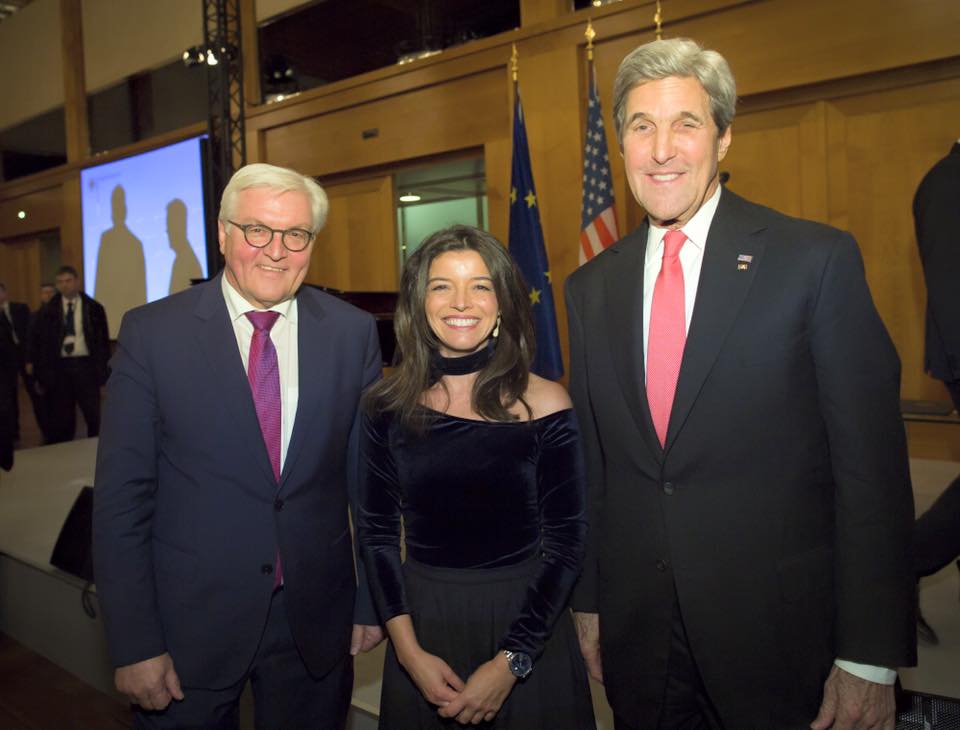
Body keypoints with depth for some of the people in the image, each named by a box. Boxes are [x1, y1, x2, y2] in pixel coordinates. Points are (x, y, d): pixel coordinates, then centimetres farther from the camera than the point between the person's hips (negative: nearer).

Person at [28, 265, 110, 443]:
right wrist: (40, 373, 2)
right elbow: (37, 341, 7)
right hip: (59, 367, 1)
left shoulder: (94, 308, 1)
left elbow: (103, 340, 3)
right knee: (62, 419, 8)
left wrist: (103, 369, -2)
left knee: (94, 415, 3)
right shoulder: (48, 311, 4)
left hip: (85, 364, -1)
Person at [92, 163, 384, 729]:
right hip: (191, 618, -1)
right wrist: (135, 643, -7)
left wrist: (373, 603, 4)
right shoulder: (152, 332, -8)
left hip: (317, 620, 2)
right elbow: (122, 496, -7)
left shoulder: (353, 332, -4)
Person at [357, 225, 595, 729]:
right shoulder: (388, 405, -5)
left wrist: (510, 663, -12)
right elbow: (376, 534, 0)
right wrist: (409, 651, -8)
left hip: (523, 622, -1)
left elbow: (565, 545, -8)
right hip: (422, 619, 2)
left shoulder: (544, 404, -11)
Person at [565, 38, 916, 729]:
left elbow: (872, 466, -10)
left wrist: (870, 658, -10)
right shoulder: (592, 286, 3)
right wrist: (587, 599, 10)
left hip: (780, 635, -3)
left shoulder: (817, 260, -9)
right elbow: (590, 460, 7)